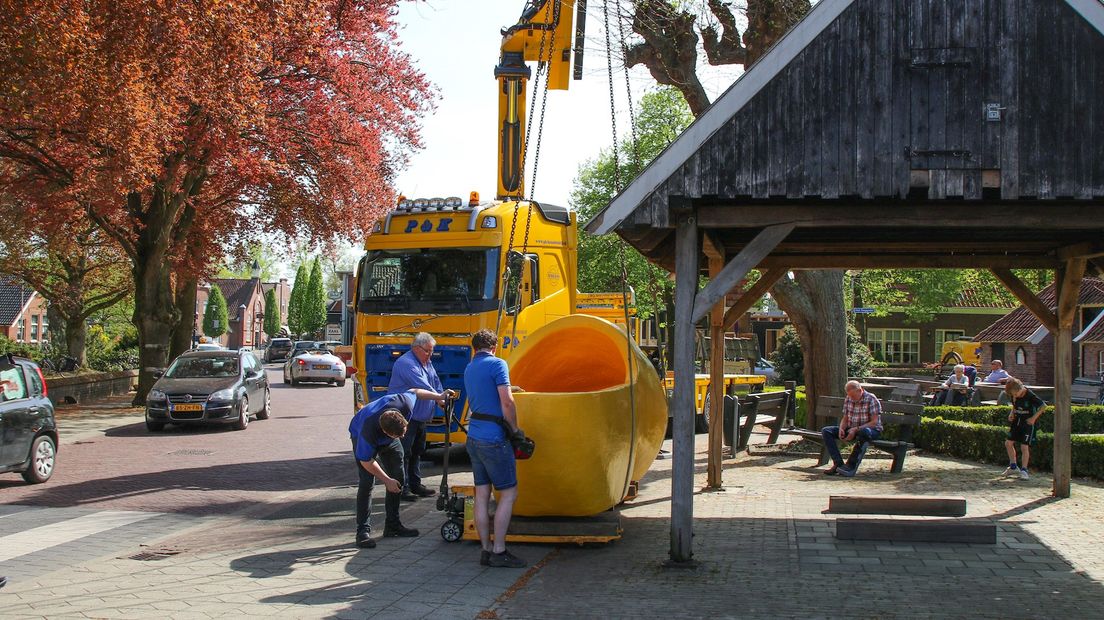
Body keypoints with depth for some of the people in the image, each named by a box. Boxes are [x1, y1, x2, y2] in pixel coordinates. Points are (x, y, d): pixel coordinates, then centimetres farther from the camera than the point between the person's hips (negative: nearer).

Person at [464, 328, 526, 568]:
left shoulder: (469, 369, 15)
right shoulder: (497, 364, -10)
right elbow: (507, 402, -16)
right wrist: (515, 429, -5)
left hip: (474, 438, 8)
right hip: (494, 439, -8)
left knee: (482, 495, 8)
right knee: (509, 493, -2)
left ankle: (486, 550, 9)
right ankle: (499, 551, -4)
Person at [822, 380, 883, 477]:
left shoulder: (871, 399, -13)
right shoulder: (848, 400, 6)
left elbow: (874, 422, -18)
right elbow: (845, 419, 10)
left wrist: (856, 429, -27)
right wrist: (841, 429, -13)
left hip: (872, 430, -6)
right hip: (852, 430, 6)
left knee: (865, 432, -44)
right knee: (826, 431, -11)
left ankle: (851, 465, -36)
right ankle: (838, 463, -24)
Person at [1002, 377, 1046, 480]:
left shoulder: (1030, 395, -20)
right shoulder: (1014, 395, -2)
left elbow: (1044, 406, -15)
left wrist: (1034, 418, -18)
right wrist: (1012, 413, 2)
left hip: (1028, 423, -7)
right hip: (1017, 421, 7)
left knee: (1024, 446, -10)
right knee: (1008, 443, 6)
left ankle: (1024, 470, -1)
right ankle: (1013, 467, 20)